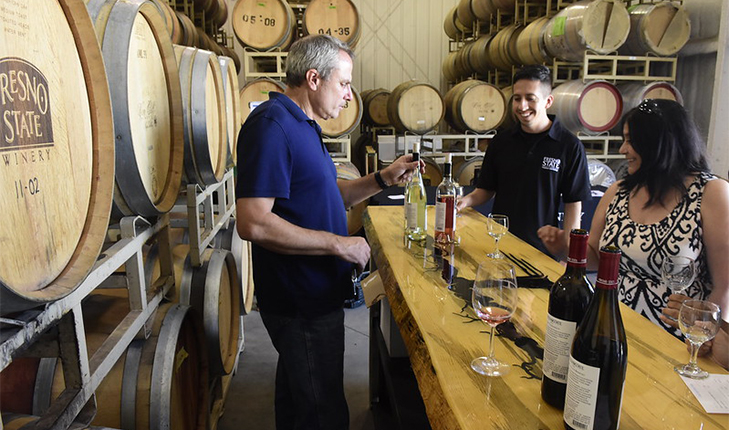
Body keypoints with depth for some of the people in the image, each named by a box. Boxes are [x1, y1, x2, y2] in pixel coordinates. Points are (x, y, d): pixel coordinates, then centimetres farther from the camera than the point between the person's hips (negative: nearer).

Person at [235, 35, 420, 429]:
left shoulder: (301, 124, 12)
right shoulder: (272, 125, -20)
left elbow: (327, 197, 17)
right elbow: (253, 223, -28)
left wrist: (383, 179, 4)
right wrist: (338, 244, -23)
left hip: (312, 296, 10)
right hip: (301, 304, -10)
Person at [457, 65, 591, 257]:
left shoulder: (569, 146, -7)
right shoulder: (501, 141, 3)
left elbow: (573, 203, -5)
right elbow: (486, 190, 8)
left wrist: (568, 252, -11)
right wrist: (467, 200, -13)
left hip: (542, 248, -3)